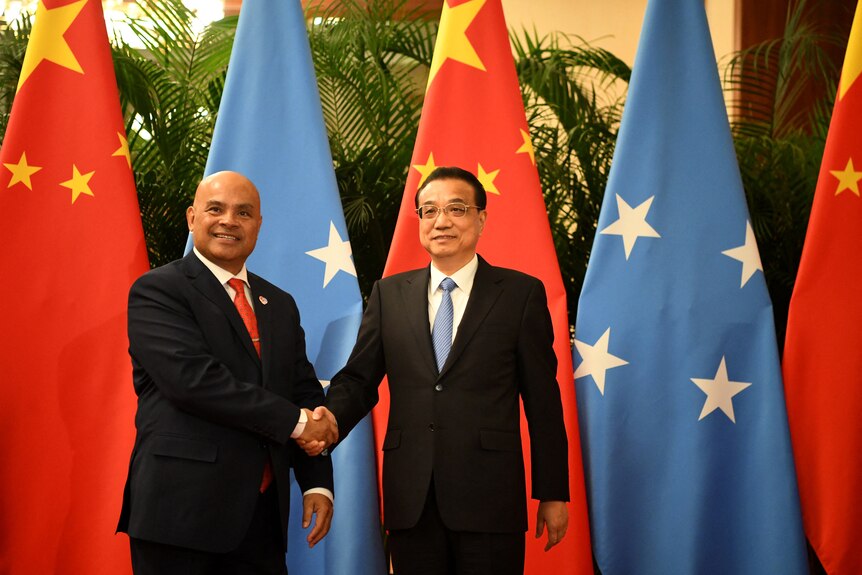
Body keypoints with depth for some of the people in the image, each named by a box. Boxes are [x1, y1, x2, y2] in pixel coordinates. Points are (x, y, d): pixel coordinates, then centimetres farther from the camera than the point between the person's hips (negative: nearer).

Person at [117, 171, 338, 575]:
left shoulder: (279, 305, 17)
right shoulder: (157, 291, -4)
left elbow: (305, 393, 16)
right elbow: (193, 378, -17)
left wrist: (318, 481, 2)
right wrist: (294, 420, -14)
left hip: (263, 512, 6)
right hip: (182, 508, -6)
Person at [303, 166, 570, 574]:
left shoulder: (521, 293, 3)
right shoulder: (389, 294, 12)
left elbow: (542, 399, 2)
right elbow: (359, 377, 9)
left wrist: (553, 493, 1)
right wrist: (332, 418, -14)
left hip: (489, 496, -2)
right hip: (410, 498, 3)